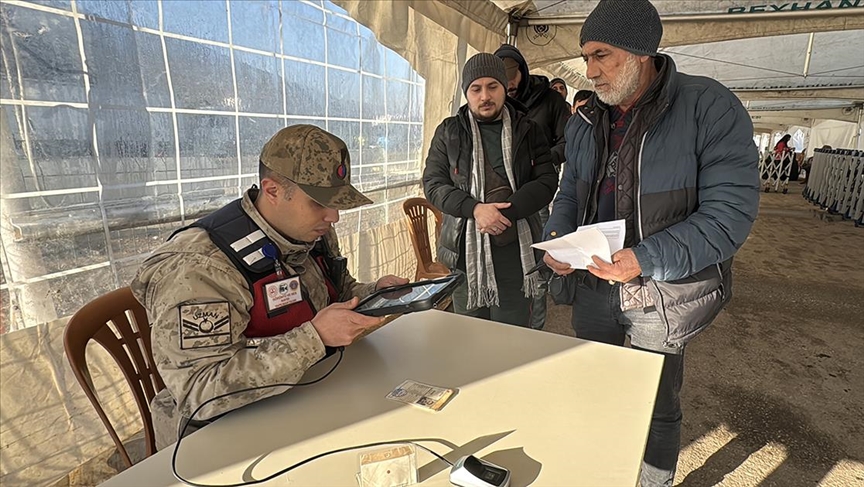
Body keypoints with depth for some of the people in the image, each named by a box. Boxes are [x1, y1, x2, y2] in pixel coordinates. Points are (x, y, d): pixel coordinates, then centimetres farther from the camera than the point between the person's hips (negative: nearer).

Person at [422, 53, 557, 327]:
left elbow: (547, 180, -1)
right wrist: (474, 208, -16)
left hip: (514, 248, 0)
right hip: (464, 248, 0)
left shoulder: (527, 130, 7)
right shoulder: (448, 132, 6)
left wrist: (506, 210, -16)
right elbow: (433, 183, 0)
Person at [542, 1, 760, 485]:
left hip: (664, 295, -5)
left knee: (657, 409, 13)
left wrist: (645, 260, -31)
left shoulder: (709, 106, -15)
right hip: (593, 283, 6)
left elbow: (731, 210, -20)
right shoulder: (585, 122, 3)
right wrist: (557, 238, -8)